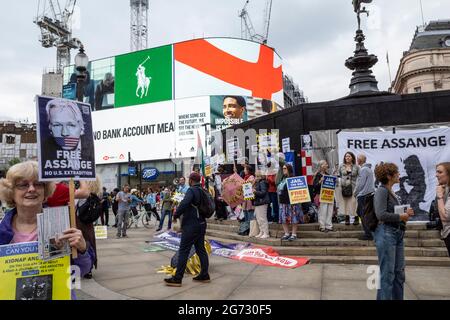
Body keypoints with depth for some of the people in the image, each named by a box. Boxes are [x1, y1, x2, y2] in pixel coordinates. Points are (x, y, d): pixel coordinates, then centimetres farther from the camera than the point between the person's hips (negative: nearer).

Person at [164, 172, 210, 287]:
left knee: (183, 251, -3)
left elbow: (184, 204, -28)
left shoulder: (192, 190, -15)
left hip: (191, 225, -9)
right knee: (201, 250, 15)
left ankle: (177, 279, 2)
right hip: (201, 224, 9)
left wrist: (176, 215, -16)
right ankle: (204, 275, 21)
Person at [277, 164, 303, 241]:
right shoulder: (283, 179, 16)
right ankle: (286, 233, 16)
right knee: (283, 218, 7)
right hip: (283, 202, 7)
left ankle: (294, 234, 8)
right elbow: (278, 189, 24)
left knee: (293, 218, 0)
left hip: (291, 202, -7)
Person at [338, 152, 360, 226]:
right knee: (345, 202, 1)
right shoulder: (341, 166, 11)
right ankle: (347, 219, 9)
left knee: (353, 202, -4)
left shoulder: (356, 167, 6)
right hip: (344, 186, 2)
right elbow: (338, 176, 14)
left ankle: (356, 219, 8)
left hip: (353, 187, -1)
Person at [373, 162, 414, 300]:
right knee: (387, 274, -1)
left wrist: (405, 213, 1)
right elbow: (381, 214, -21)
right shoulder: (381, 191, -12)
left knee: (399, 273, 16)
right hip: (386, 233, -9)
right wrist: (401, 217, -10)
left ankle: (398, 298, 28)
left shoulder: (391, 192, 13)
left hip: (397, 234, 9)